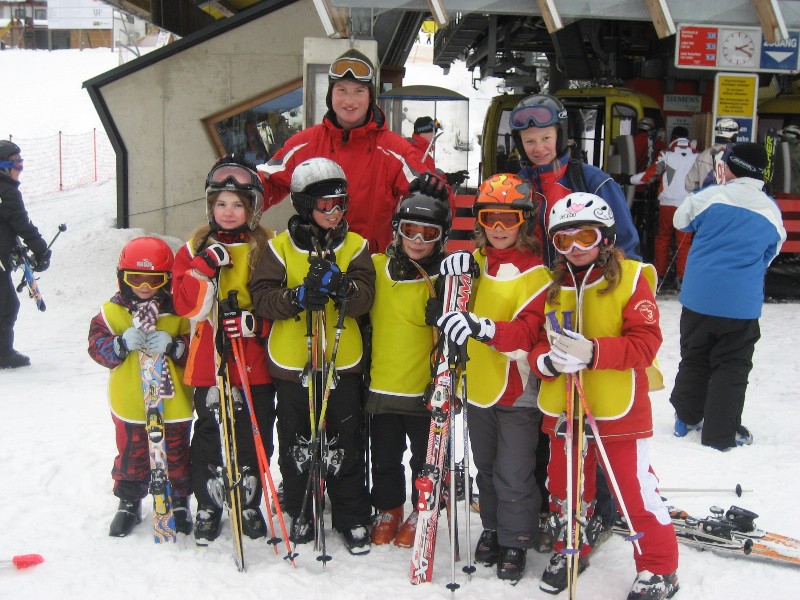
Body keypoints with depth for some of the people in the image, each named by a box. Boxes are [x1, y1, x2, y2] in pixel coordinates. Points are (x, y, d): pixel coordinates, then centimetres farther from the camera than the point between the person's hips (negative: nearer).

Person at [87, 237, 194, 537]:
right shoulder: (112, 312, 0)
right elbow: (96, 345, -6)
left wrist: (173, 345, -24)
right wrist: (122, 344, -23)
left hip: (173, 401, 0)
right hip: (129, 403, 1)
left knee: (176, 454, 12)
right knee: (131, 454, 12)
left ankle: (179, 501, 30)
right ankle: (129, 502, 31)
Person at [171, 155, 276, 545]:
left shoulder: (267, 247, 2)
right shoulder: (196, 248, 4)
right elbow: (187, 306, -6)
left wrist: (255, 322, -17)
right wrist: (206, 265, -18)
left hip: (256, 365, 0)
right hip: (209, 364, 0)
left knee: (254, 440, 7)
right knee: (209, 439, 8)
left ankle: (250, 505, 25)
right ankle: (208, 508, 24)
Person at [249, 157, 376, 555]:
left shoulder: (355, 246, 4)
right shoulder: (281, 246, 1)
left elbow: (364, 297, -8)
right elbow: (261, 296, -6)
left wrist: (341, 287, -28)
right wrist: (297, 297, -23)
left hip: (343, 362, 0)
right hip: (291, 361, 0)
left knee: (346, 444, 5)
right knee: (296, 444, 11)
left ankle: (352, 518, 18)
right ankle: (299, 513, 27)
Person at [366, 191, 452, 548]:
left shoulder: (445, 277, -8)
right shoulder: (377, 267, 2)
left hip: (426, 388, -3)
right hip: (382, 384, 3)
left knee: (426, 458, 12)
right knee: (384, 458, 17)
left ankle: (421, 513, 32)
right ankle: (388, 510, 37)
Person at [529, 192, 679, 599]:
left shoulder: (630, 277, -8)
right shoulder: (552, 284, 6)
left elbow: (645, 342, -16)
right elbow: (535, 340, 8)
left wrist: (592, 352, -29)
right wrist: (546, 360, -16)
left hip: (618, 409, -5)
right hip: (562, 408, 5)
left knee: (634, 488, 1)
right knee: (564, 485, 17)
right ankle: (571, 549, 40)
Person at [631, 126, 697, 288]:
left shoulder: (666, 155, -5)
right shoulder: (697, 156, 1)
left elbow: (650, 175, -5)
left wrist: (631, 179, 8)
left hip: (667, 204, -1)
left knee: (663, 238, 15)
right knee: (684, 242, 6)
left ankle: (659, 273, 18)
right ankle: (682, 277, 3)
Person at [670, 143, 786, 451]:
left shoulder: (711, 195, -7)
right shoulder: (772, 211, 1)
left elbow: (681, 220, 10)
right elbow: (771, 252, 14)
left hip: (698, 296, 0)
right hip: (742, 304, 0)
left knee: (693, 358, 17)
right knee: (732, 366, 10)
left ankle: (686, 417, 29)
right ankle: (720, 434, 12)